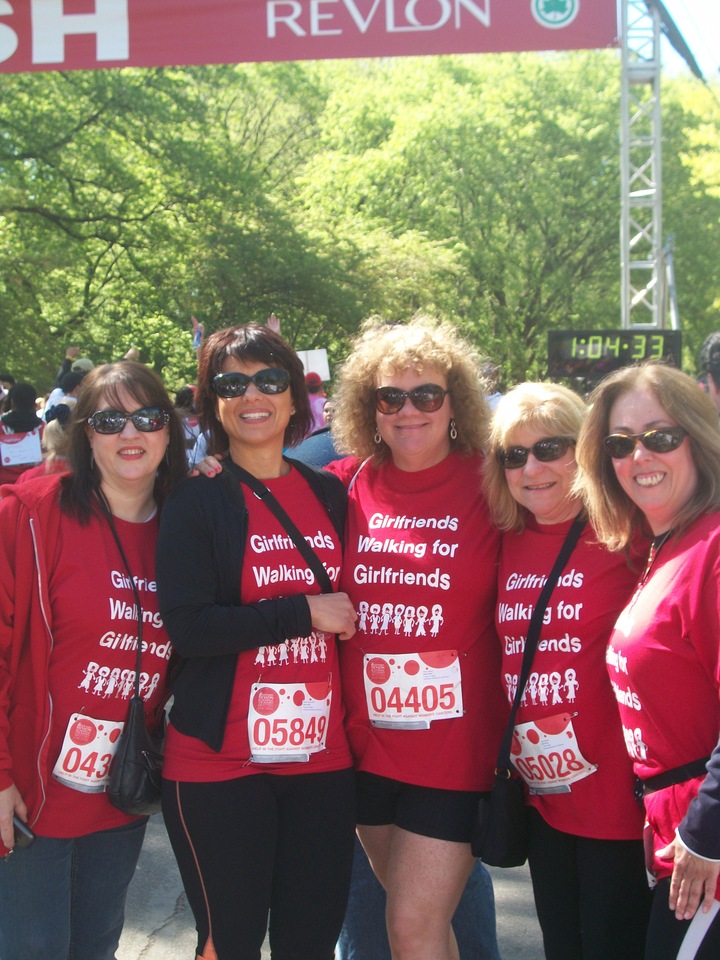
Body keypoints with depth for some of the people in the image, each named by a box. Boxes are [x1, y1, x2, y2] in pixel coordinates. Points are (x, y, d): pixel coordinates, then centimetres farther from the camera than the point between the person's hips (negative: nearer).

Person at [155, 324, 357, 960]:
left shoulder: (331, 495, 10)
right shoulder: (195, 502, -3)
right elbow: (186, 626, -14)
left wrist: (346, 619, 4)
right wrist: (303, 613, -13)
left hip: (323, 757, 4)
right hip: (219, 763, -4)